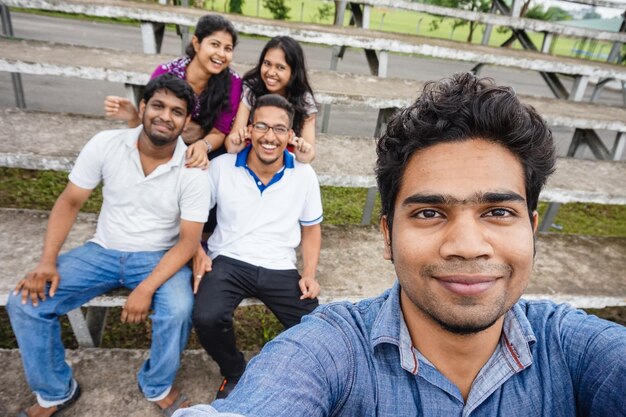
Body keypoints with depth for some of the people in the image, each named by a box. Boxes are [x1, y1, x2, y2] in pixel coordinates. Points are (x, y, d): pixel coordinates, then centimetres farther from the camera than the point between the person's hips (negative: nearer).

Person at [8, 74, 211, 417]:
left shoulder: (193, 171, -17)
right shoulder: (105, 144, -10)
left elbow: (188, 240, -16)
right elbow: (69, 202, -2)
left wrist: (146, 289, -27)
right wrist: (47, 261, -14)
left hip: (158, 257, -2)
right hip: (103, 251, 3)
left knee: (178, 310, -31)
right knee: (24, 303, -11)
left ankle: (157, 386, 3)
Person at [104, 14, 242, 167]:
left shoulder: (233, 82, -15)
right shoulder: (165, 74, -16)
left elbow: (219, 133, -11)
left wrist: (203, 146, -33)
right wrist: (133, 118, -31)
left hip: (207, 153, 1)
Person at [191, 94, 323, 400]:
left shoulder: (305, 175, 1)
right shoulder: (221, 167, -3)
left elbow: (311, 229, 10)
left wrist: (309, 274, -1)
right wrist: (197, 252, -6)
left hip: (281, 269, 1)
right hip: (228, 261, 0)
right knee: (206, 318, -29)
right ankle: (235, 374, 8)